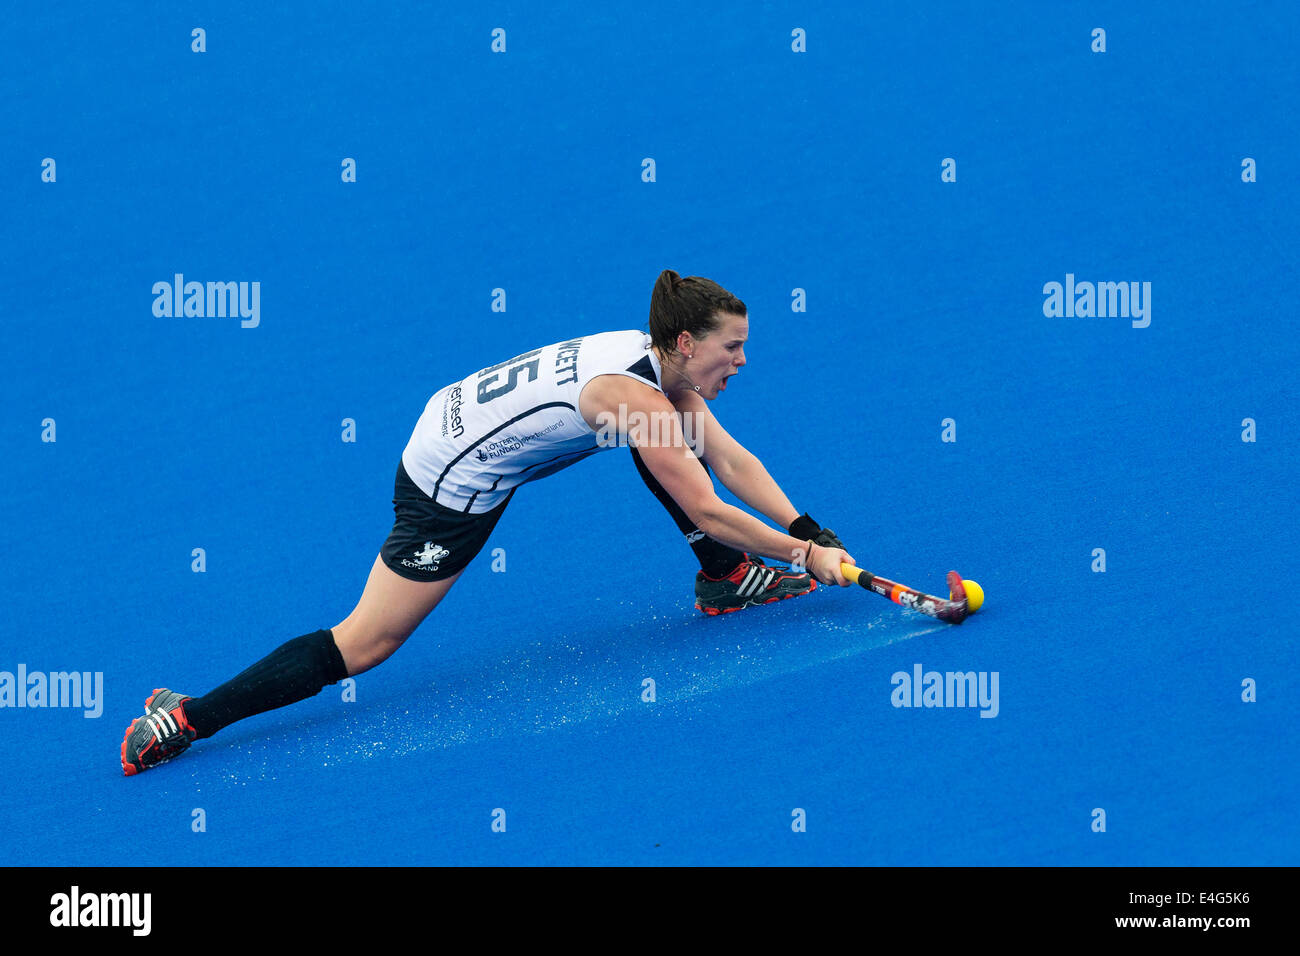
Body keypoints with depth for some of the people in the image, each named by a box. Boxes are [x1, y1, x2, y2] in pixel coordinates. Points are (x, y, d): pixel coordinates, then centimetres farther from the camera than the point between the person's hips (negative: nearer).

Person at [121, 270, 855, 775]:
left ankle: (725, 578, 23)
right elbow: (708, 511, -22)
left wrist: (807, 528, -3)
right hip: (454, 485, -9)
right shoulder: (638, 398, -27)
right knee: (362, 648, -7)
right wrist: (805, 555, -13)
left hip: (464, 420, 9)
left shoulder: (662, 362, 0)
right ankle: (186, 719, -5)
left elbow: (730, 458, 4)